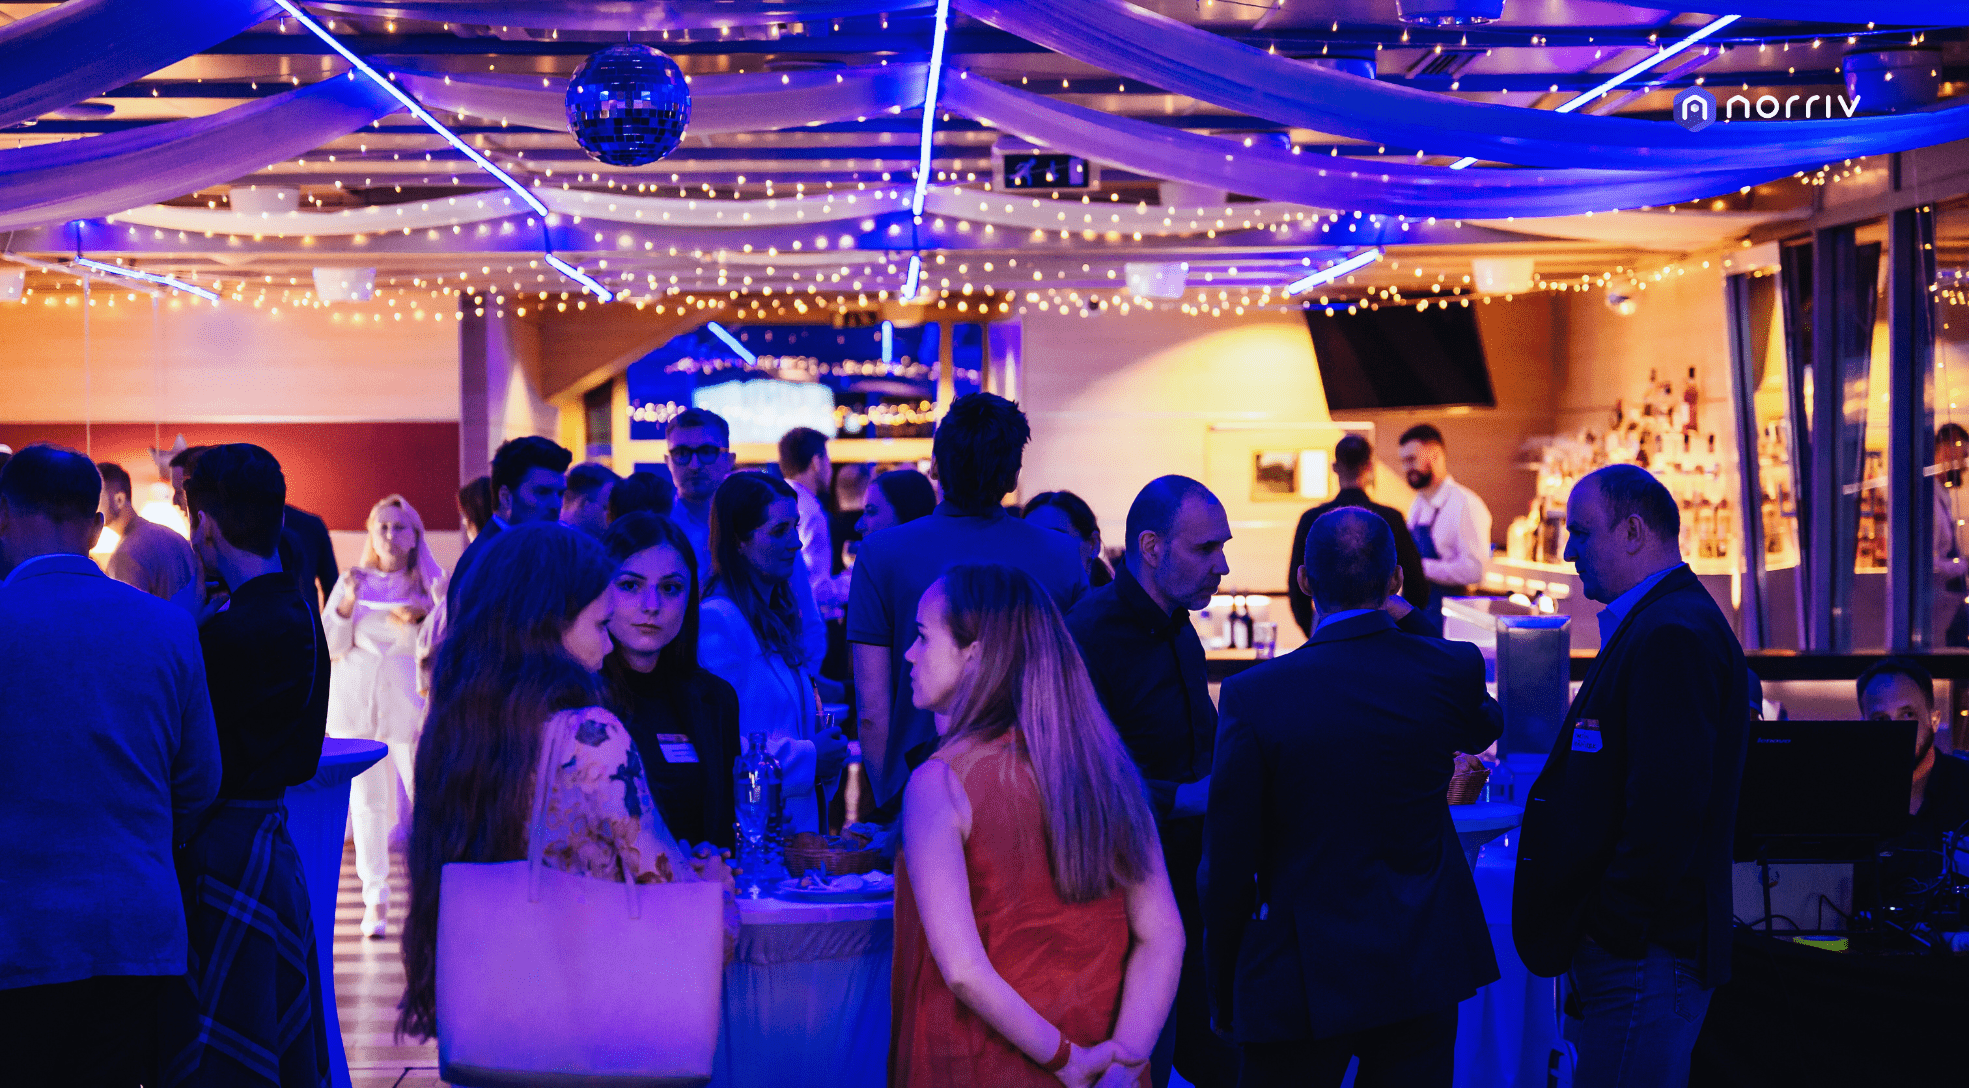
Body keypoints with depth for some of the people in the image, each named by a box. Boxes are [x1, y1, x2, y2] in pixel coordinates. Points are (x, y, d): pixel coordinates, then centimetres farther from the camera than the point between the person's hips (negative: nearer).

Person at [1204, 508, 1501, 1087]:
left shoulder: (1253, 694, -15)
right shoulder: (1453, 669, -6)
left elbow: (1227, 865, -10)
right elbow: (1485, 729, 21)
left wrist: (1224, 993, 3)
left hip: (1302, 976, -3)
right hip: (1425, 968, 3)